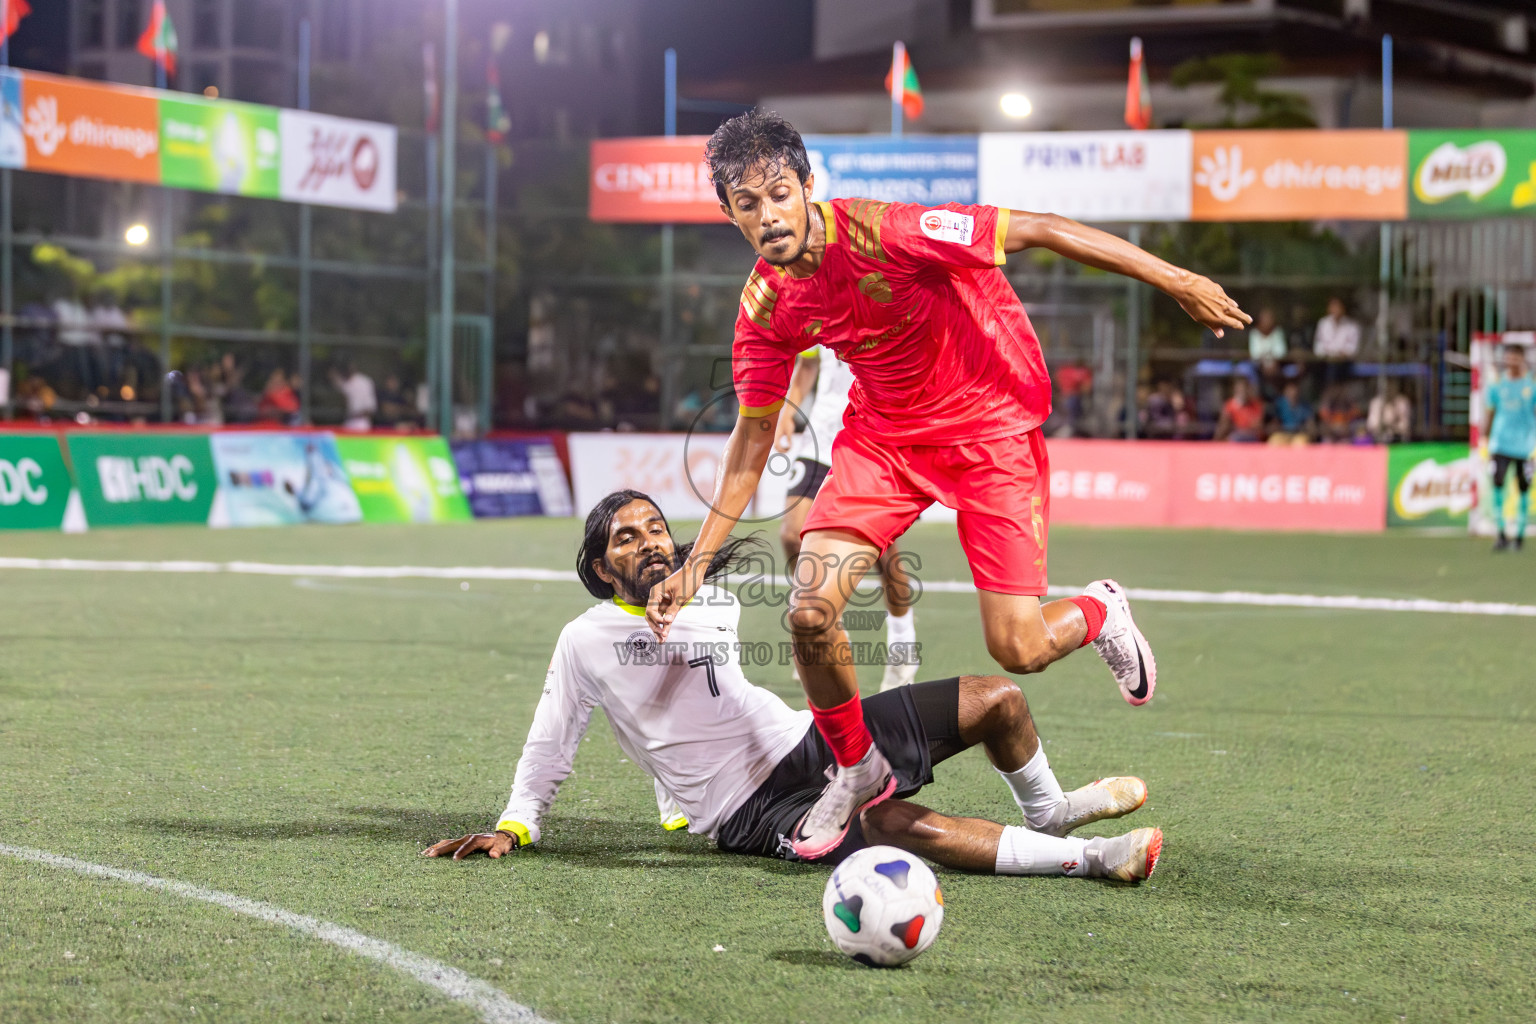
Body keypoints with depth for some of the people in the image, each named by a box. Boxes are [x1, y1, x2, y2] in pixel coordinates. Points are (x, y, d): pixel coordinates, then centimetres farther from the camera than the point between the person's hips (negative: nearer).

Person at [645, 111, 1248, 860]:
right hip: (883, 433, 4)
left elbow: (1041, 231, -23)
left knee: (1018, 649, -10)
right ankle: (857, 770, 12)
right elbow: (752, 438, 2)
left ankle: (1099, 615, 28)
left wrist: (1177, 282, -21)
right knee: (810, 610, -15)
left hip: (990, 425, -4)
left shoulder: (881, 232, -28)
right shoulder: (766, 306, -9)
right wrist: (698, 561, -3)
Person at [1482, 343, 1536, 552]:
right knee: (1498, 484, -13)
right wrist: (1485, 441, 8)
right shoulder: (1497, 386, 7)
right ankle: (1501, 533, -11)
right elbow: (1489, 414, 13)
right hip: (1501, 445, 1)